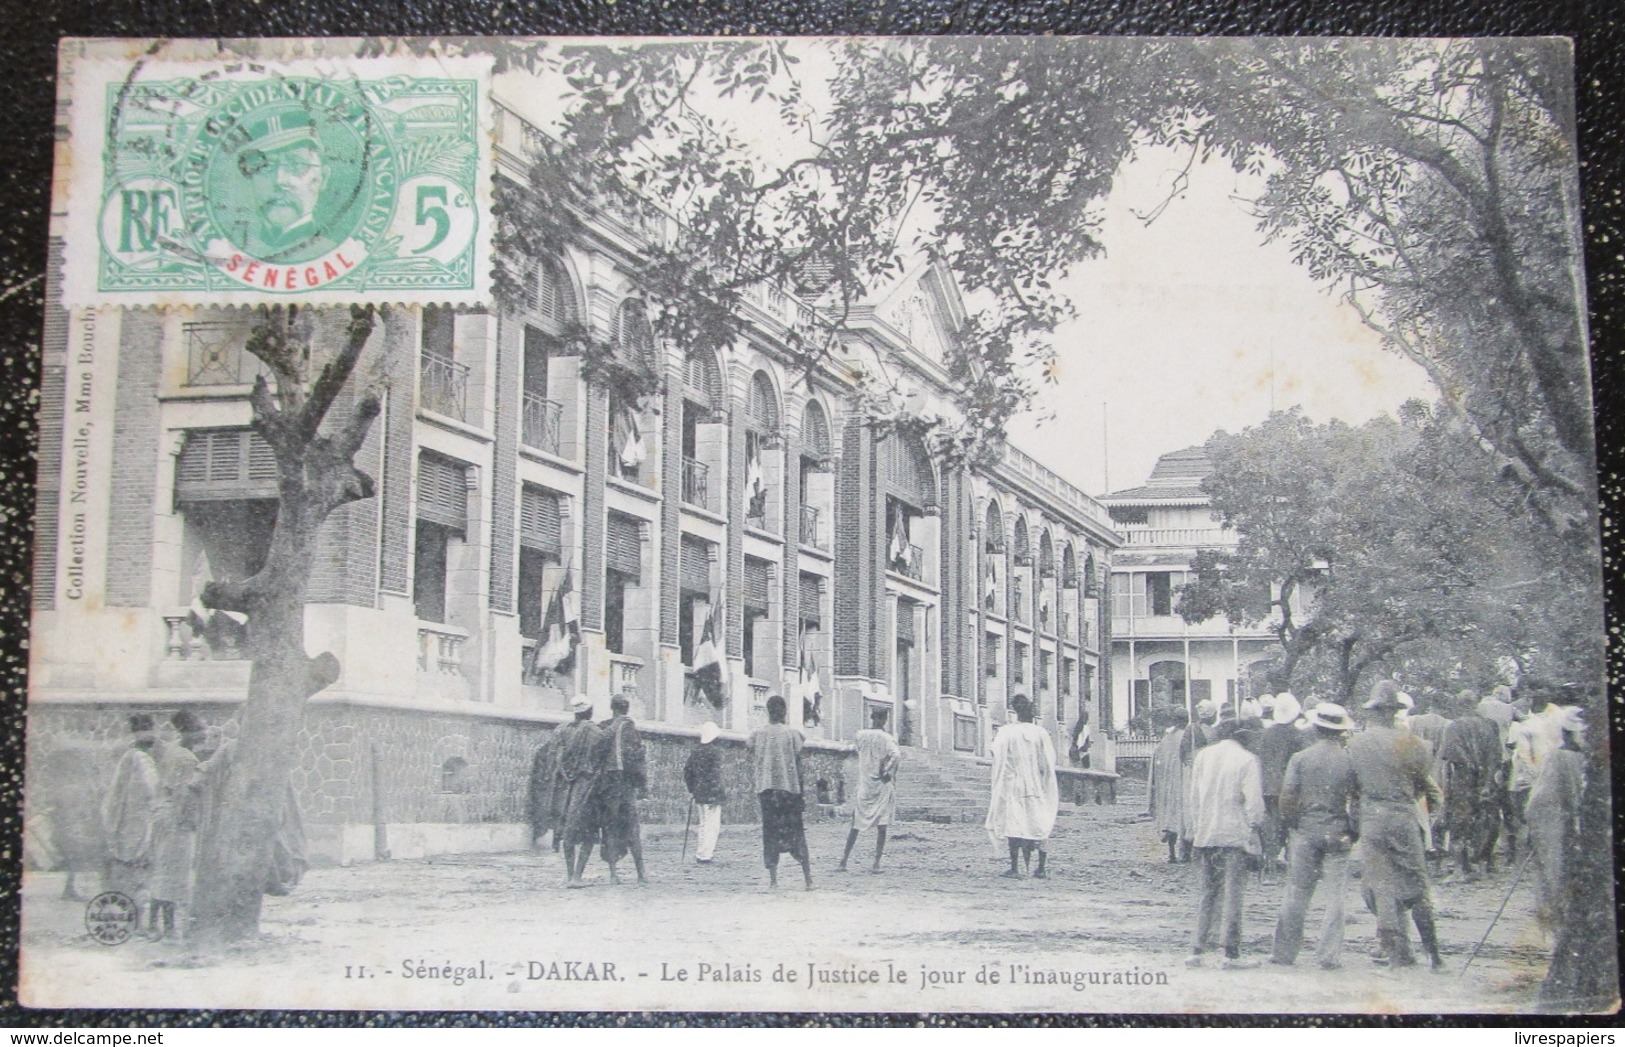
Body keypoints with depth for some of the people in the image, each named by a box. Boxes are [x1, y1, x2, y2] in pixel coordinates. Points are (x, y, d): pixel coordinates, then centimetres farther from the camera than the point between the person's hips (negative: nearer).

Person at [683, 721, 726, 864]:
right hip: (711, 795, -7)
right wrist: (716, 792, -16)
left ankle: (700, 852, 19)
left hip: (699, 794, 7)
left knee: (704, 824, 19)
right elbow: (716, 773, -19)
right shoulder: (715, 751, -11)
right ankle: (705, 855, -6)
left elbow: (687, 771, 13)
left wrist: (691, 789, 20)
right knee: (712, 826, -2)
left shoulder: (696, 751, 10)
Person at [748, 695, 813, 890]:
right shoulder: (792, 733, -2)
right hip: (790, 786, -1)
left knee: (770, 833, 6)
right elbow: (798, 764, -3)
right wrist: (803, 791, 1)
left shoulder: (756, 734, 3)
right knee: (796, 832, 4)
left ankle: (773, 879, -1)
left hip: (766, 788, 1)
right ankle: (808, 879, 1)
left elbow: (752, 764, 5)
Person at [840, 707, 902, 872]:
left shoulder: (860, 736, 0)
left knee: (856, 825, 11)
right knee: (881, 826, 0)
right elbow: (896, 755, -26)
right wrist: (887, 771, -15)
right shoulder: (887, 738, -10)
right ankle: (876, 864, -4)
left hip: (864, 786, 3)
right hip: (883, 786, -3)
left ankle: (843, 862, 12)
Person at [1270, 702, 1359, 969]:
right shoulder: (1349, 761, -3)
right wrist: (1354, 832, 7)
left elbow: (1287, 797, -6)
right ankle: (1329, 955, 4)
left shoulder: (1300, 759, -4)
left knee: (1296, 895, 7)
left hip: (1305, 832, 0)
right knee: (1335, 897, 5)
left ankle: (1284, 952, 11)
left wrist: (1288, 826, 6)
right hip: (1337, 835, 0)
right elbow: (1358, 800, -2)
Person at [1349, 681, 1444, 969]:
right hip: (1403, 816, -2)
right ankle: (1433, 953, 12)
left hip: (1371, 818, 2)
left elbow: (1353, 783, 8)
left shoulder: (1355, 743, 0)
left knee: (1382, 886, 5)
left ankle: (1397, 952, 3)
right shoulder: (1406, 741, -8)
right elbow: (1423, 780, 3)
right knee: (1415, 883, 7)